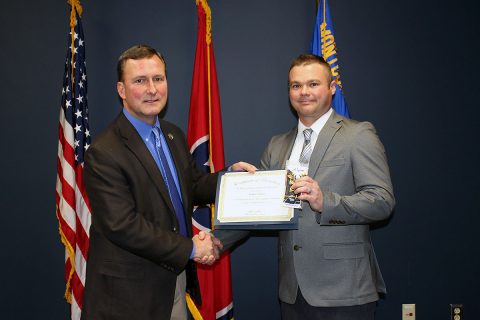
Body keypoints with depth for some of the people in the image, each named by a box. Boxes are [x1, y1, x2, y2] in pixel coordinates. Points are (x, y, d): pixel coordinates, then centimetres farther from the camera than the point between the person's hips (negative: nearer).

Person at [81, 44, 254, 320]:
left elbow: (193, 185, 15)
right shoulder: (104, 153, -19)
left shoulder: (174, 136, 7)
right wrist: (189, 248, -18)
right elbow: (122, 226, -23)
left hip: (177, 277, 7)